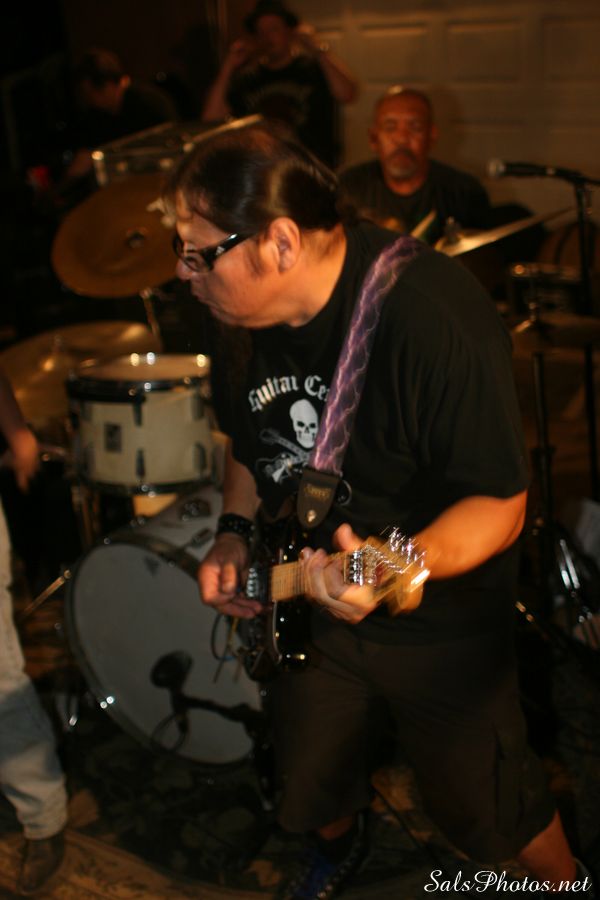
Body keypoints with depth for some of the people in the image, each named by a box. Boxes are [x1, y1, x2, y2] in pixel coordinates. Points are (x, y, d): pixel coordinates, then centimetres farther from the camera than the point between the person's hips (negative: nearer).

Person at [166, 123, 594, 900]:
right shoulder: (254, 312, -8)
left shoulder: (432, 317, -31)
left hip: (438, 625, -6)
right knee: (309, 785, 24)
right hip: (305, 601, 6)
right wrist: (234, 533, -4)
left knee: (487, 809, 13)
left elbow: (498, 501, -27)